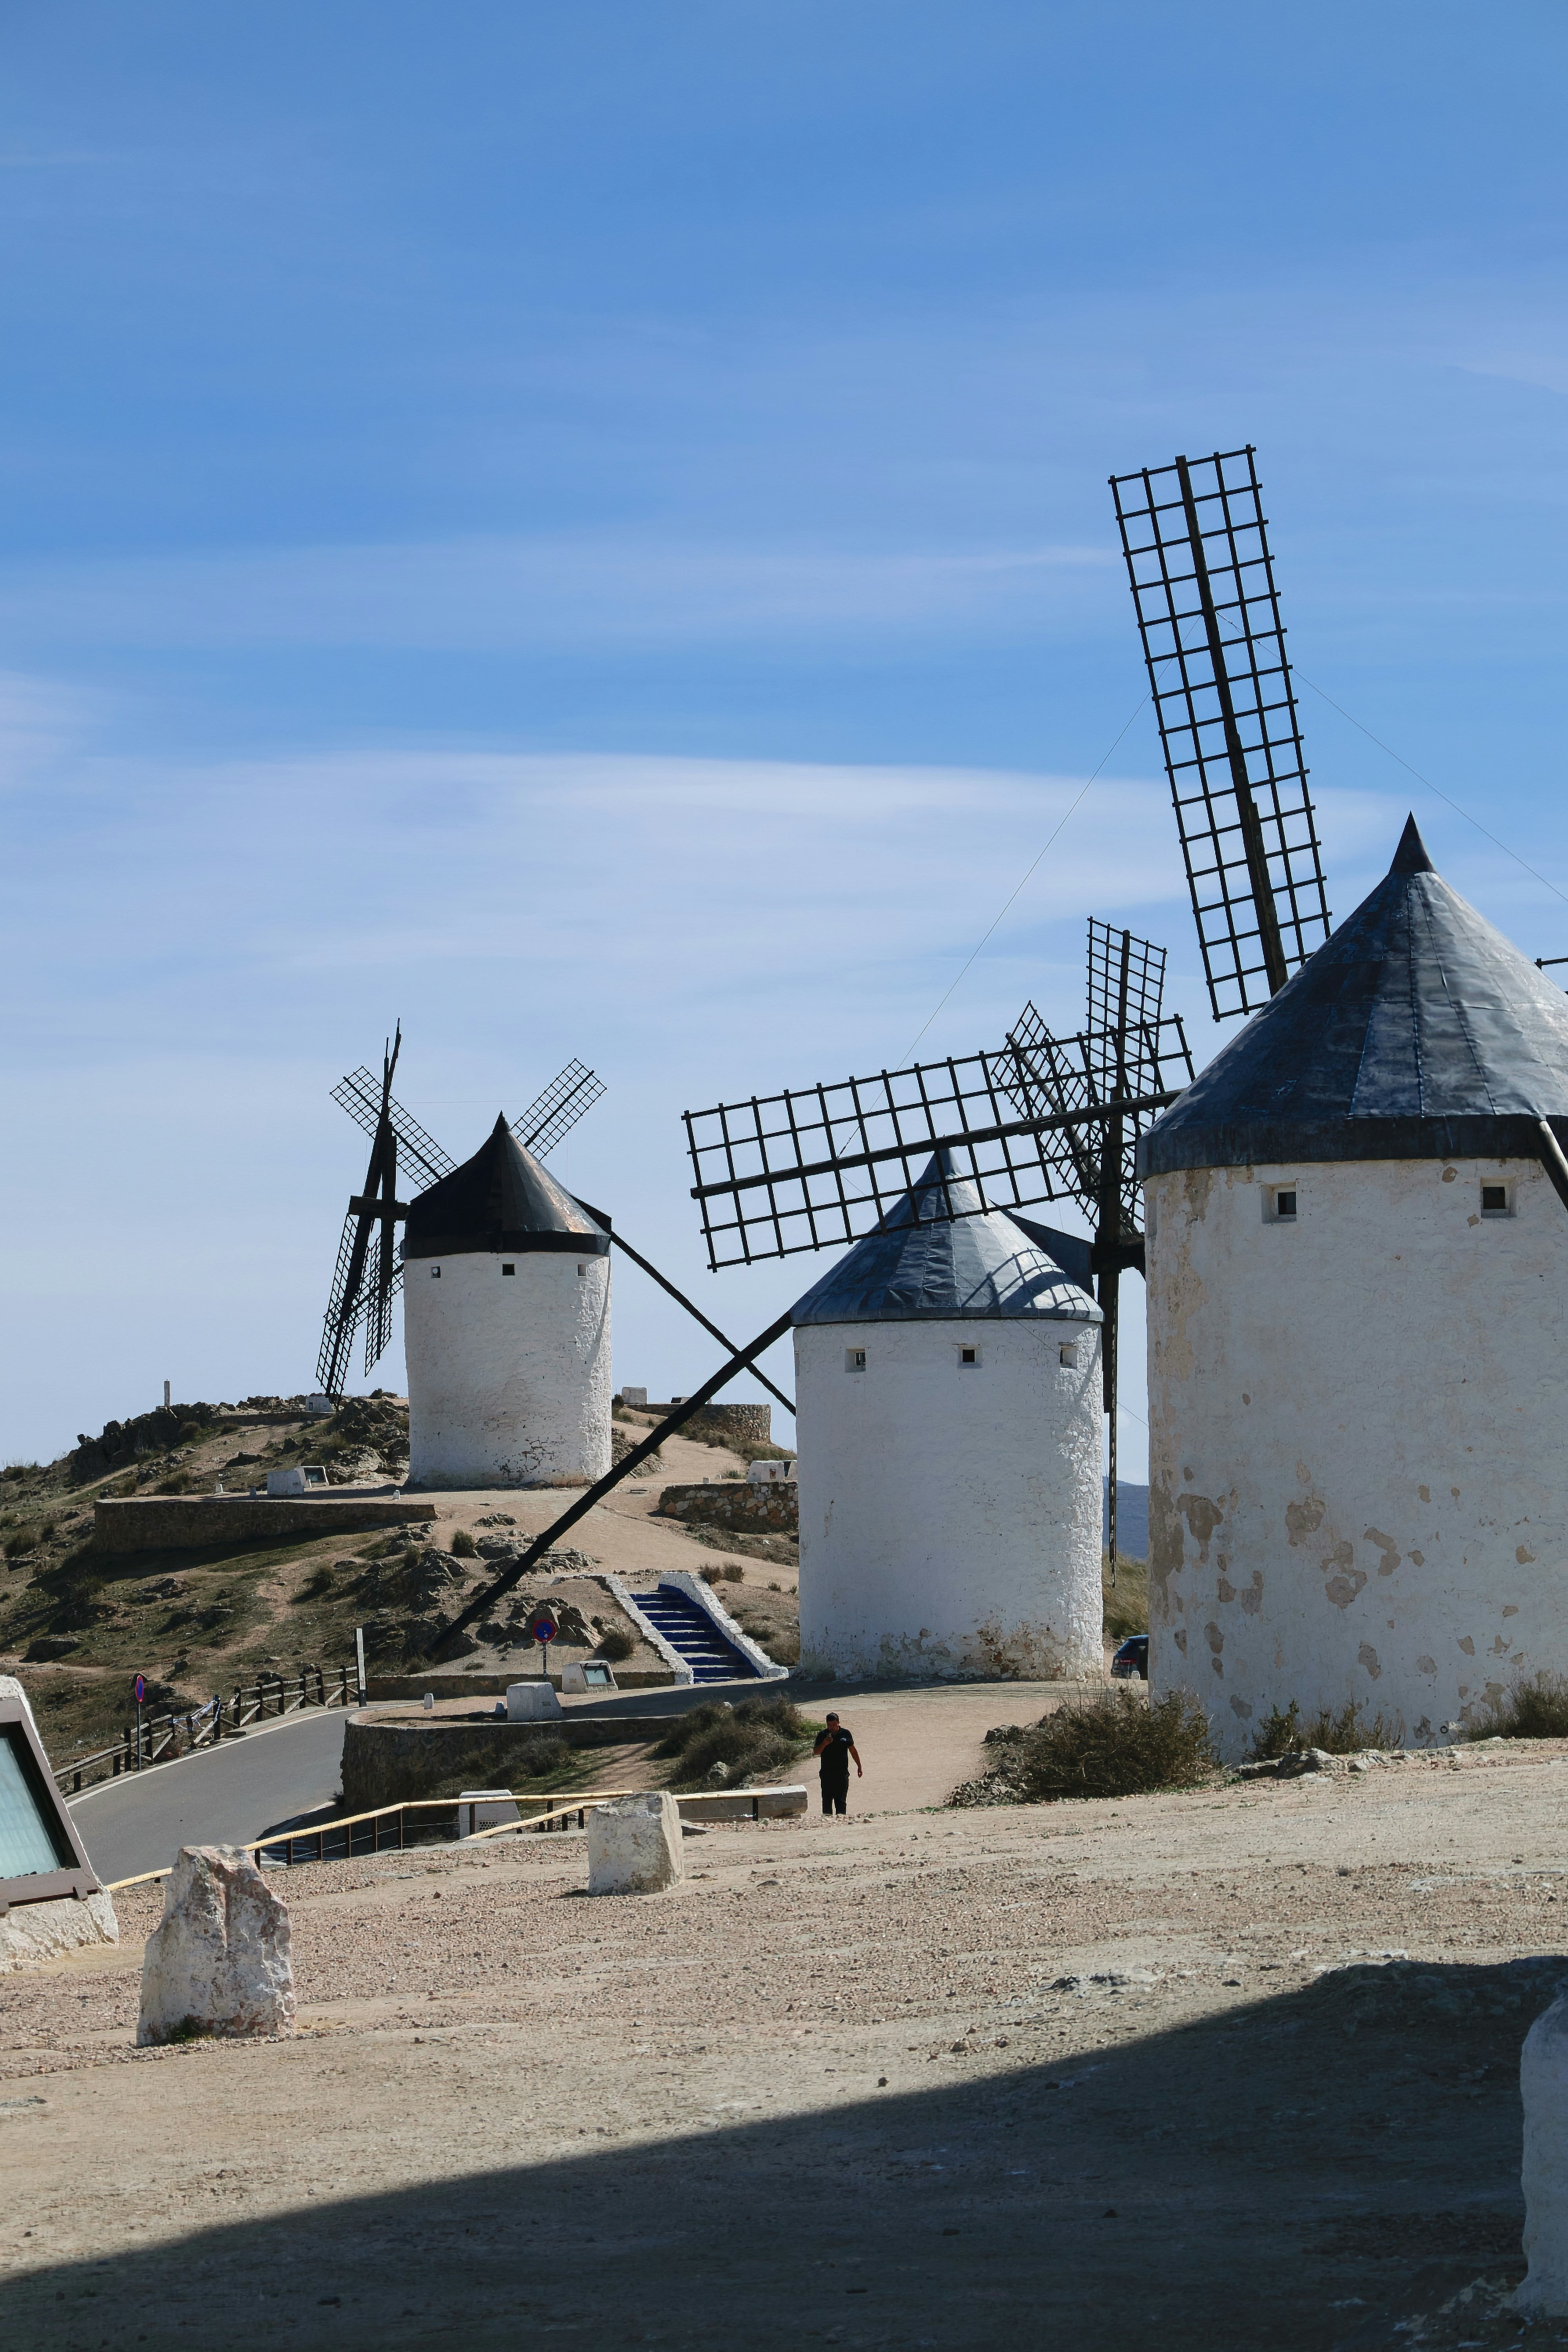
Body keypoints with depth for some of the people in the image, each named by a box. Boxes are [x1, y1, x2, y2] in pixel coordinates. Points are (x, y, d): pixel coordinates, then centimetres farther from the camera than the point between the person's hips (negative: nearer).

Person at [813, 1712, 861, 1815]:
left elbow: (853, 1751, 12)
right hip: (827, 1774, 0)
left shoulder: (846, 1734, 3)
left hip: (842, 1774, 0)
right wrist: (824, 1744, -20)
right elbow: (815, 1752, -2)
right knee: (827, 1801, 3)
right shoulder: (822, 1735, 1)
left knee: (841, 1802, 0)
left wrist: (859, 1767, 14)